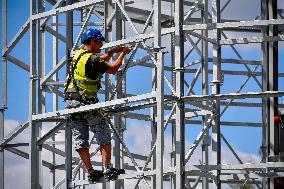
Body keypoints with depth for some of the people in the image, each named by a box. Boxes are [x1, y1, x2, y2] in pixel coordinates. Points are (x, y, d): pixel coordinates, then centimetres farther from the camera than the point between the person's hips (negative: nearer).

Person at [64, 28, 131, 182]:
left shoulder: (78, 54, 12)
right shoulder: (91, 59, -14)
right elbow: (113, 70, -6)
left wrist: (113, 51, 26)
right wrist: (122, 54, 7)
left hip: (71, 102, 8)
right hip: (86, 101, -8)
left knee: (80, 140, 5)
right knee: (104, 136, 3)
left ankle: (90, 171, 4)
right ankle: (107, 168, -1)